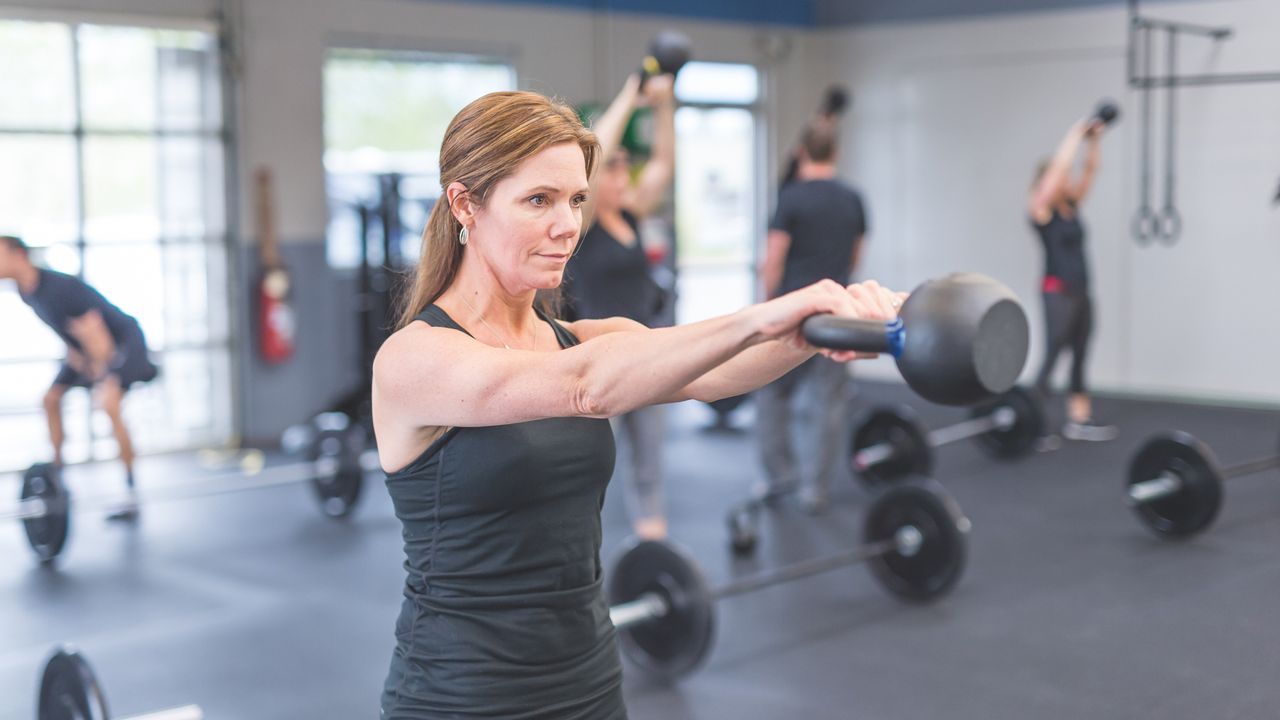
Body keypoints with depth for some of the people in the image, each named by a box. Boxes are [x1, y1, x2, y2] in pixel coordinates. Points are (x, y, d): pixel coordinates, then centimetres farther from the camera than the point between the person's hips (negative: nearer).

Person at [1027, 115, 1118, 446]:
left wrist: (1095, 138, 5)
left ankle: (1078, 421, 18)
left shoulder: (1071, 206, 12)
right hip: (1057, 291, -8)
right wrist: (1076, 134, -12)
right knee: (1052, 356, -9)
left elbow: (1089, 170, 13)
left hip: (1080, 291, 8)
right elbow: (1059, 166, -17)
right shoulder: (1041, 208, -8)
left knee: (1080, 357, 11)